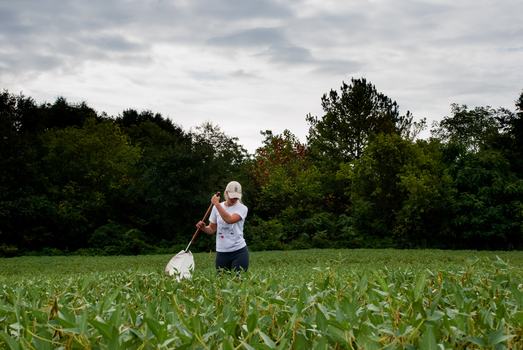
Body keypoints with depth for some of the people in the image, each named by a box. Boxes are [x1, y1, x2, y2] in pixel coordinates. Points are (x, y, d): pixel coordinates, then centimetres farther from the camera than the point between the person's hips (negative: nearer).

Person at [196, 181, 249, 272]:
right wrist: (203, 227, -8)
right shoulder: (216, 208, 7)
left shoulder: (242, 208, -5)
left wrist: (217, 204, -21)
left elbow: (230, 220, -24)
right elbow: (212, 229, 13)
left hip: (239, 251, -3)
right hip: (221, 252, 3)